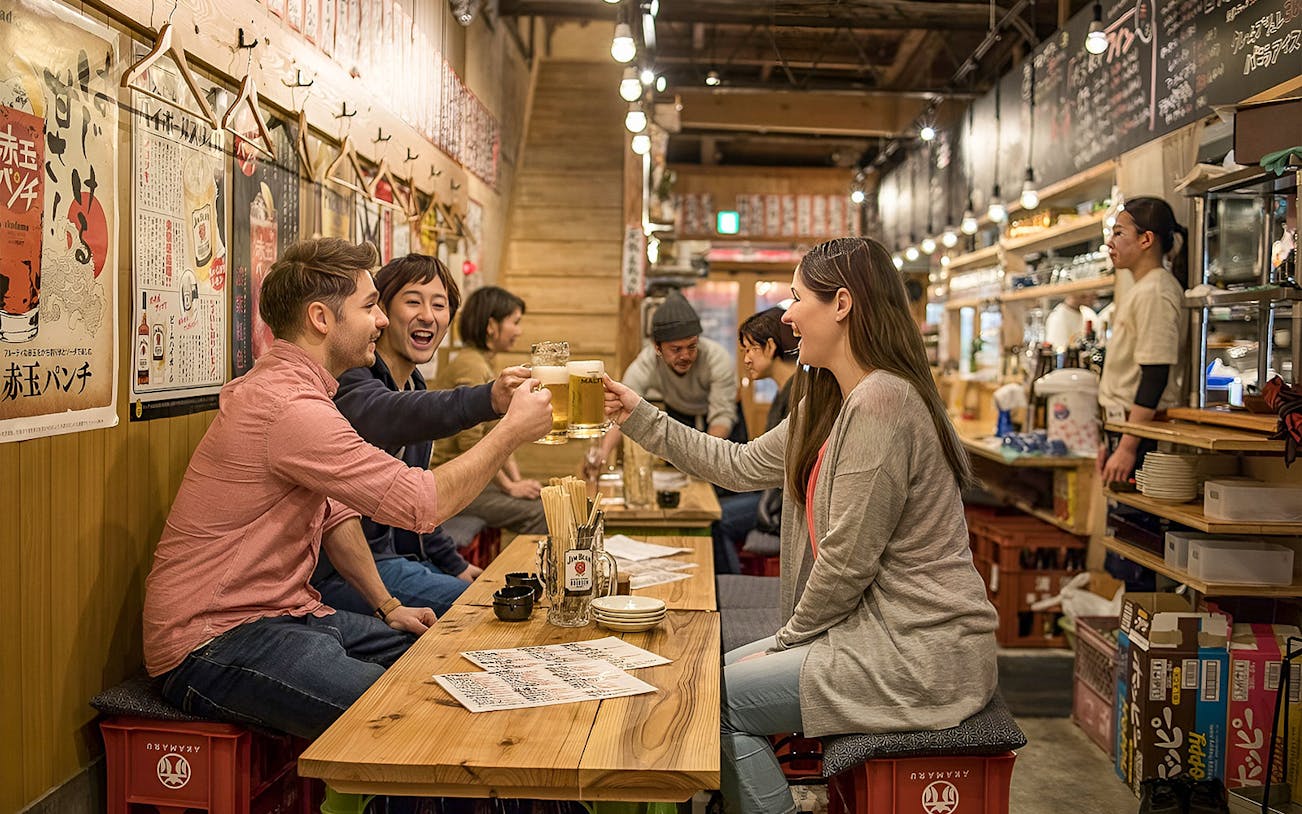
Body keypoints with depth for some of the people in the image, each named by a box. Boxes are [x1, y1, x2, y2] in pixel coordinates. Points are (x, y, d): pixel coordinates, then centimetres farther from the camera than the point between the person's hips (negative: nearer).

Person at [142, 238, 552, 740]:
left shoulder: (290, 385, 14)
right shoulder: (289, 407, -22)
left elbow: (335, 514, 20)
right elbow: (423, 504, -21)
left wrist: (386, 606, 13)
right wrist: (512, 431, -9)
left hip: (283, 614, 10)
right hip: (212, 643, -10)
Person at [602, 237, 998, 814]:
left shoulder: (880, 401, -22)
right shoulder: (830, 402, 10)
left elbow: (847, 561, -21)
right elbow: (743, 466, 17)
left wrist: (789, 637, -6)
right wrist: (640, 418, 16)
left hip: (919, 653, -10)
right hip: (877, 626, 10)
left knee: (718, 699, -7)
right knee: (720, 672, 13)